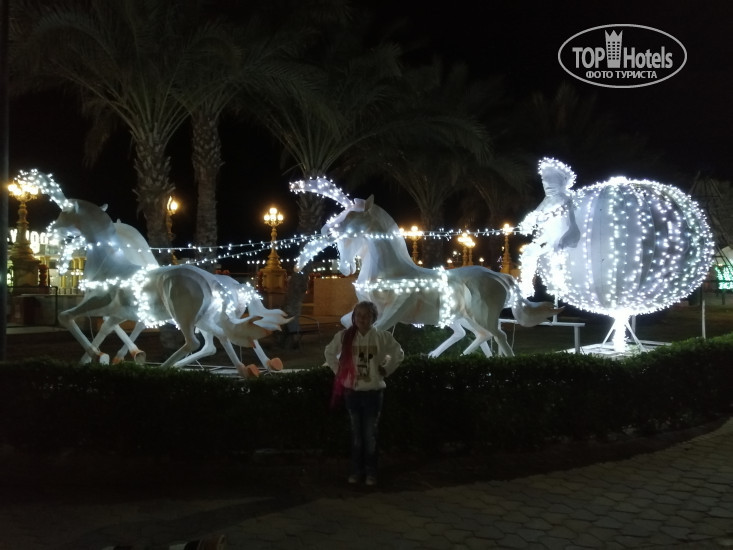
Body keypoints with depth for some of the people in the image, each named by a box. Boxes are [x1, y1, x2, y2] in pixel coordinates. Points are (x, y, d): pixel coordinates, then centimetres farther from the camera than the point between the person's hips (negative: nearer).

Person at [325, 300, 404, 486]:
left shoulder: (382, 337, -7)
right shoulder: (344, 336, -5)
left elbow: (399, 354, 8)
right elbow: (329, 352, 12)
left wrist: (385, 370, 0)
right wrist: (339, 371, 3)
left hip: (373, 392, -1)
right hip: (351, 391, 1)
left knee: (370, 434, 7)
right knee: (356, 433, 11)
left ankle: (371, 472, 19)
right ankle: (357, 470, 22)